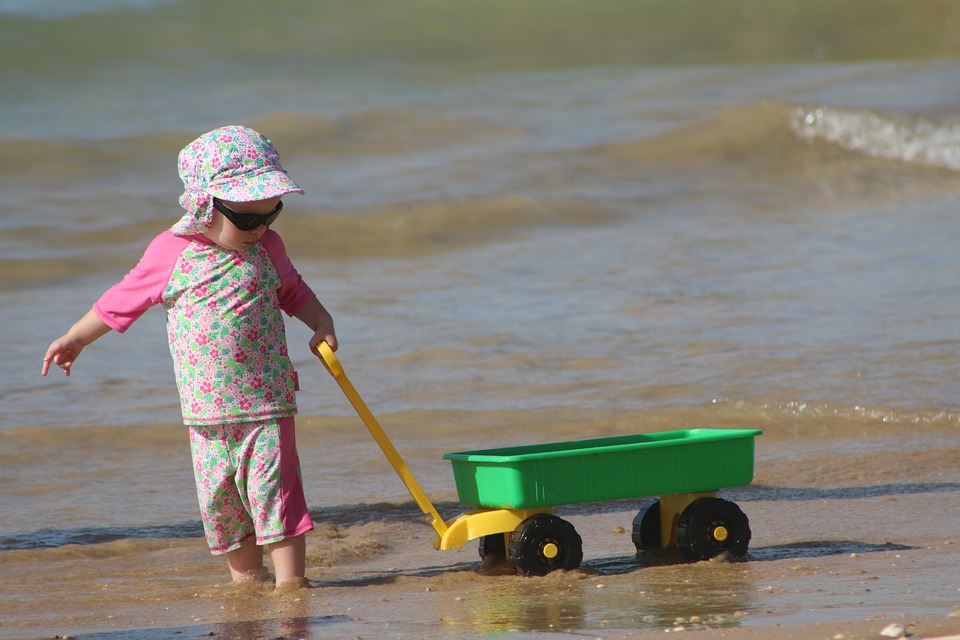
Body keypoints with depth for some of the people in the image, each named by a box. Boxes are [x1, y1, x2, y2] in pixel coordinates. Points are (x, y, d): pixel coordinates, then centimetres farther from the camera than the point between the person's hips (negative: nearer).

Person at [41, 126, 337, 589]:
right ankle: (247, 580, 19)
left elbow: (293, 292, 21)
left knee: (274, 491, -8)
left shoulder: (267, 248, 2)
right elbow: (123, 300, 10)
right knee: (219, 499, 6)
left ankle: (290, 581, -4)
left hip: (267, 400, -1)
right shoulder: (171, 253, -4)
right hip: (206, 411, 1)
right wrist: (76, 339, 18)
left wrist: (322, 325, 4)